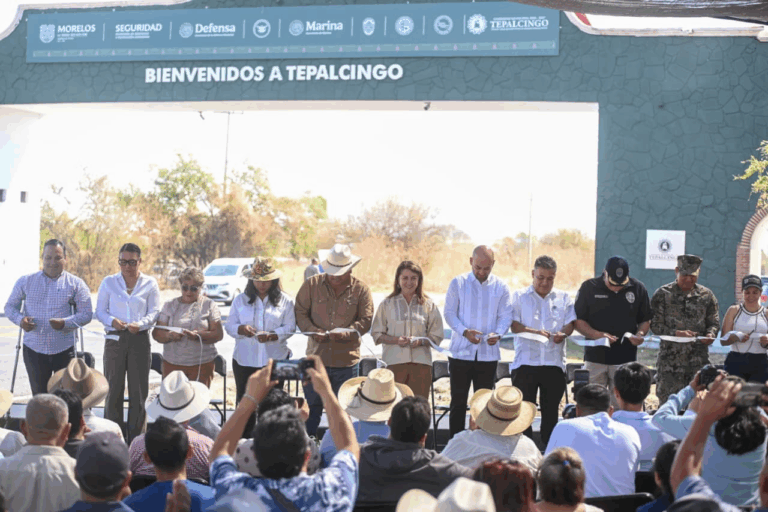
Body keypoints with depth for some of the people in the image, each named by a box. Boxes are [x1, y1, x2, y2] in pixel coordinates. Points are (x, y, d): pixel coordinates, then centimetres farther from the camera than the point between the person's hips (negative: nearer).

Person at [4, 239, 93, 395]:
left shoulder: (76, 284, 1)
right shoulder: (25, 281, 6)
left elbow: (86, 313, -4)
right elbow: (10, 306, 10)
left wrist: (65, 323, -22)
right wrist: (20, 319, -13)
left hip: (64, 351, -1)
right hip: (34, 349, 1)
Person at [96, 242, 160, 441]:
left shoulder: (150, 283, 6)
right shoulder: (109, 282, 8)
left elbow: (154, 311, 2)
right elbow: (100, 310, 7)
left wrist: (140, 324, -18)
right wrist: (112, 321, -14)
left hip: (140, 339, 0)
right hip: (115, 339, 0)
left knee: (139, 391, 1)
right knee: (113, 389, 1)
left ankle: (135, 439, 9)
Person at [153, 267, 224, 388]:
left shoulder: (209, 305, 8)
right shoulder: (170, 305, 13)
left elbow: (218, 334, -2)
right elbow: (156, 333, 5)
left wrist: (199, 335, -19)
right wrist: (169, 335, -17)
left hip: (202, 364, -1)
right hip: (172, 364, 1)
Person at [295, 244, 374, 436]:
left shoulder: (361, 289, 0)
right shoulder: (312, 284, 2)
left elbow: (365, 320, -1)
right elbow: (300, 312, 4)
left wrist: (344, 333, -18)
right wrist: (313, 331, -14)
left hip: (347, 360, -1)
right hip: (316, 357, 1)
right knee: (312, 406, 9)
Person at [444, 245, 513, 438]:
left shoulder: (500, 287, 5)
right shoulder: (458, 283, 1)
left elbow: (505, 315, 4)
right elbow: (449, 313, -1)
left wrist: (498, 333, -17)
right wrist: (465, 331, -18)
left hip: (488, 353, 1)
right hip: (461, 352, -1)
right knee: (458, 401, 3)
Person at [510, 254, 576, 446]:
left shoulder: (564, 298, 12)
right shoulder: (520, 296, 7)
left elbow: (570, 323, 6)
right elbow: (514, 325, -2)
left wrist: (563, 333, -17)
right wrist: (534, 331, -20)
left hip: (554, 362, 2)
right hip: (526, 361, -1)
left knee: (551, 410, 6)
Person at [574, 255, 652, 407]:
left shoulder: (638, 289, 2)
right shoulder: (589, 287, -1)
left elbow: (645, 320, 12)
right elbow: (578, 320, 0)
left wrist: (640, 334, -10)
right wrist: (596, 334, -16)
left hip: (625, 358, 1)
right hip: (595, 357, 0)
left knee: (621, 405, 3)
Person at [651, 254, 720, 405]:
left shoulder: (706, 295, 10)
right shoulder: (663, 294, 1)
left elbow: (714, 323, 13)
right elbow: (655, 324, -3)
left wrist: (710, 334, -10)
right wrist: (676, 333, -18)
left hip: (698, 358, 2)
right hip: (670, 358, -2)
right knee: (667, 400, -1)